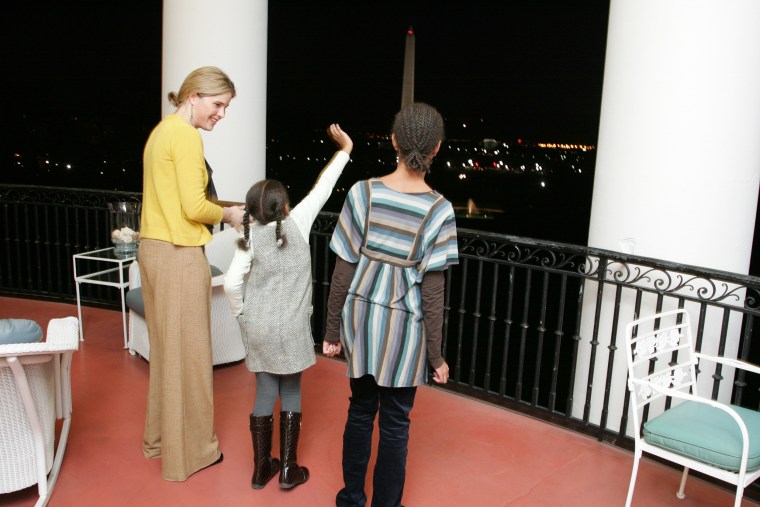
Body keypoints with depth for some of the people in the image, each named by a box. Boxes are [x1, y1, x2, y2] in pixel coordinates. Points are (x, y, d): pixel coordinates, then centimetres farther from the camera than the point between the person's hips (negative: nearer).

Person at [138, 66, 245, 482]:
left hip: (152, 250, 10)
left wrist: (219, 210, 11)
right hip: (179, 256, -10)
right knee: (187, 353, 2)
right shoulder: (186, 136, -14)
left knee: (165, 348, 19)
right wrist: (228, 215, -2)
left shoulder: (162, 131, 15)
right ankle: (188, 451, 16)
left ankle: (159, 438, 33)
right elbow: (194, 208, -19)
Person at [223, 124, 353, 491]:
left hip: (258, 330, 2)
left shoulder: (250, 237, -3)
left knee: (265, 393, 13)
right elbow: (320, 191, 0)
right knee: (291, 394, 12)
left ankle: (261, 468, 23)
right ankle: (288, 469, 19)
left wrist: (242, 315, 5)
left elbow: (231, 284, -11)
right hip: (290, 330, -2)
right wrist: (344, 150, 7)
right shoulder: (297, 224, -6)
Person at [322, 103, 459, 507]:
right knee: (395, 422, 13)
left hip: (360, 314, 3)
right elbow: (431, 290, -12)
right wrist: (436, 354, -2)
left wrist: (332, 329, 6)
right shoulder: (438, 209, -13)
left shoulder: (363, 193, -8)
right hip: (404, 324, -3)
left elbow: (343, 270, -5)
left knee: (360, 409, 20)